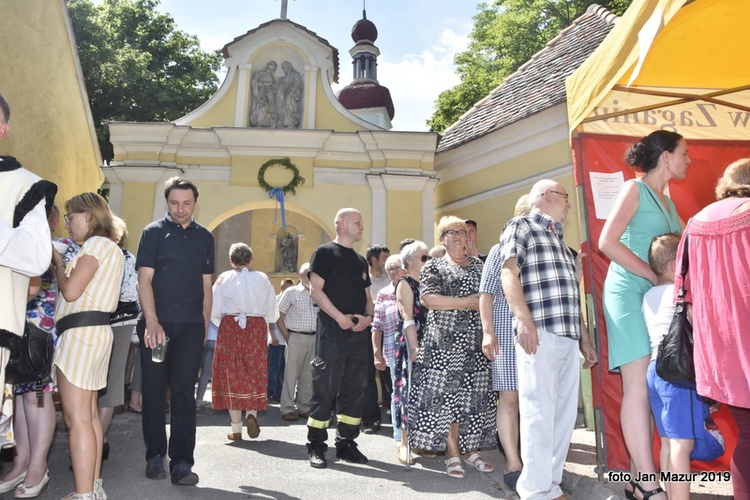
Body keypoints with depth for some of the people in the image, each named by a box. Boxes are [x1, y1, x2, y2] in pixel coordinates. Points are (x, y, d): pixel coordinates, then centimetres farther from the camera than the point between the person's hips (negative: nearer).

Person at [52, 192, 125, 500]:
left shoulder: (96, 243, -8)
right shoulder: (112, 249, 22)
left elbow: (71, 291, -15)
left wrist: (58, 265, 1)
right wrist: (62, 263, 14)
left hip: (80, 332, -10)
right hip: (96, 331, 10)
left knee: (77, 418, -10)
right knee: (89, 415, 13)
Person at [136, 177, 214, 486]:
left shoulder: (204, 237, 11)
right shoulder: (153, 232, 1)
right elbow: (144, 279, -6)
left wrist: (204, 323, 10)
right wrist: (152, 322, -17)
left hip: (191, 326, 2)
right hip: (156, 324, -1)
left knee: (184, 393, 0)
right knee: (154, 391, 6)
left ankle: (181, 463, 3)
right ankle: (155, 457, 20)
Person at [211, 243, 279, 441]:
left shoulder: (224, 278, 1)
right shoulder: (263, 279, 2)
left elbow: (215, 312, 1)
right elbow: (272, 314, 4)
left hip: (229, 328, 0)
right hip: (256, 329, 0)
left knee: (231, 375, 6)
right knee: (255, 374, 12)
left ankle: (236, 429, 7)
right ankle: (252, 413, -9)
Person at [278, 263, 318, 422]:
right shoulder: (291, 292, -2)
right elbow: (279, 316, -2)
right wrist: (287, 337, -7)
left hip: (313, 338, 4)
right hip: (296, 337, -4)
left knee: (308, 374, 11)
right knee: (291, 374, 1)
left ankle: (305, 407, 21)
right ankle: (287, 409, 10)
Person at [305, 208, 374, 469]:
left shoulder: (360, 260, 19)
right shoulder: (324, 252, 0)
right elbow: (316, 290, -9)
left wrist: (368, 316, -1)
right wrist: (340, 317, -17)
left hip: (359, 332, 7)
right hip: (332, 330, -6)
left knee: (355, 389, 9)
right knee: (325, 389, -4)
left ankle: (346, 443, 20)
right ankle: (316, 446, 7)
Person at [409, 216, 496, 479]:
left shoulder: (479, 265, 17)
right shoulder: (433, 266, 5)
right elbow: (428, 298, -9)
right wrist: (466, 302, -13)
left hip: (476, 341, 4)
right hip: (445, 341, -3)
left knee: (474, 395, 4)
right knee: (446, 395, -4)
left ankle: (470, 448, 16)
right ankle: (453, 454, 6)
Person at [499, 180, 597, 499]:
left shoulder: (559, 240, 28)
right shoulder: (521, 226, 5)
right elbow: (509, 273, -10)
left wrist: (584, 338, 24)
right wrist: (525, 320, -22)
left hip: (568, 337, 8)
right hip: (539, 333, -8)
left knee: (565, 413, 6)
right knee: (539, 412, -8)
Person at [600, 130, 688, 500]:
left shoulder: (667, 200, 21)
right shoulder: (635, 189, -3)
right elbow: (607, 241, -14)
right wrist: (655, 276, -13)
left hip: (657, 296, 8)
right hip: (629, 292, -8)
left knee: (650, 387, 6)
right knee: (639, 386, -11)